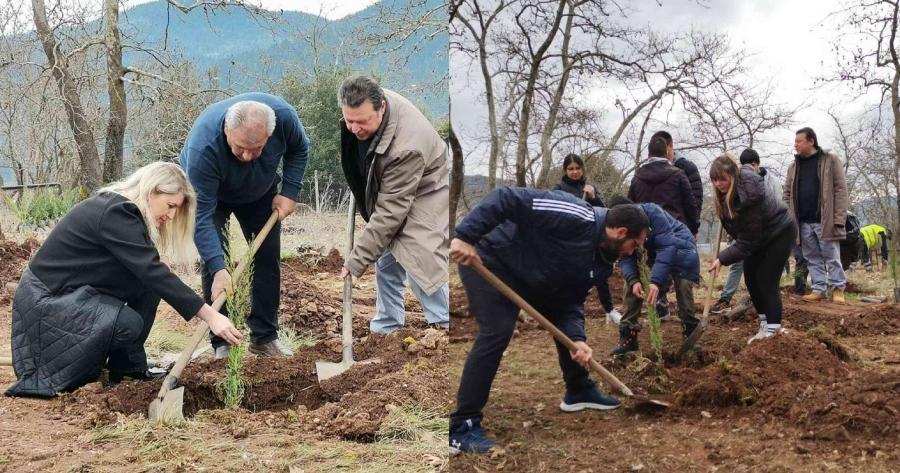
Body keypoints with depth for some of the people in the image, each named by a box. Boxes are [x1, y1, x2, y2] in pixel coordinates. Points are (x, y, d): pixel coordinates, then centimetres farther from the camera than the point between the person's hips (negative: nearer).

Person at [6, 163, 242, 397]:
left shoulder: (121, 209, 5)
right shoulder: (114, 214, -24)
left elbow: (147, 270, 10)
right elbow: (153, 272, -31)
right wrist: (210, 316, -33)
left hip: (79, 291, 9)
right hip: (46, 299, -9)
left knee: (147, 287, -3)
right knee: (128, 324, -28)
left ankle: (127, 364, 5)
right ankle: (48, 372, -10)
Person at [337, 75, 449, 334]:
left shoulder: (406, 146, -40)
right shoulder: (364, 107, -17)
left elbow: (390, 210, -35)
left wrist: (358, 259, -30)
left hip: (422, 194, -8)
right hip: (388, 190, 8)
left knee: (420, 264, -20)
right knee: (385, 260, 10)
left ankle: (444, 327, -9)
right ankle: (387, 326, 22)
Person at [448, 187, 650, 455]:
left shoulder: (600, 260, 1)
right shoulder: (578, 218, -28)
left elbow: (571, 300, 1)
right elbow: (508, 198, -35)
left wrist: (577, 339, -18)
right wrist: (465, 237, -40)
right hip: (487, 260, -10)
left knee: (566, 322, 15)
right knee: (497, 332, -22)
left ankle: (579, 392, 34)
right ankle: (462, 428, -19)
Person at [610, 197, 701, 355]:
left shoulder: (653, 212, -36)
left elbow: (667, 246, -39)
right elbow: (626, 258, -17)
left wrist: (656, 281, -47)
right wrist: (633, 280, -38)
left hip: (678, 246, -5)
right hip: (654, 252, 6)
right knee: (630, 283, -7)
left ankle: (690, 334, -5)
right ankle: (628, 336, -5)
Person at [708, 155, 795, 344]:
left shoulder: (749, 197, -38)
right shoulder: (726, 192, -15)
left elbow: (747, 242, -32)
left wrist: (723, 259, -35)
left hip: (780, 232, -8)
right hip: (759, 234, 8)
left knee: (767, 279, -12)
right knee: (750, 277, 4)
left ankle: (773, 328, -6)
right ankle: (765, 319, 15)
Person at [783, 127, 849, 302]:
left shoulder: (830, 161, -1)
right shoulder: (793, 167, 13)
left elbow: (840, 189, -6)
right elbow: (787, 195, 13)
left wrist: (839, 218, -13)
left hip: (825, 221, -5)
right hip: (804, 222, 5)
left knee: (831, 257, 0)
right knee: (812, 258, 8)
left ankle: (838, 288, 7)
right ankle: (818, 289, 13)